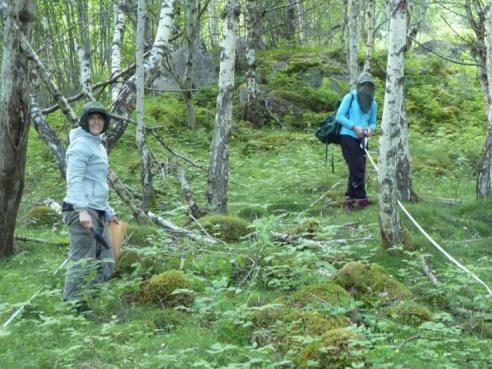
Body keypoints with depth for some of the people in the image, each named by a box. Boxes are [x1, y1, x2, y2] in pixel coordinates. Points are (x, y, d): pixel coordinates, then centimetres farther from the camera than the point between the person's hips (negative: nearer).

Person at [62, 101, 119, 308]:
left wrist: (108, 211, 27)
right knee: (81, 260, -10)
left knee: (105, 262, 12)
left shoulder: (98, 145, 22)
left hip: (97, 212, 10)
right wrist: (82, 210, -28)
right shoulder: (81, 144, -8)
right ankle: (72, 303, -6)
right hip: (82, 211, -10)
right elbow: (74, 180, -18)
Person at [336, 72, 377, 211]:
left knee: (357, 168, 5)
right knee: (357, 168, -11)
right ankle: (361, 197, -5)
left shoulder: (373, 103, 12)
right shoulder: (350, 97, -3)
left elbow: (373, 122, 14)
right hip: (348, 137, -6)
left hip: (361, 139, 6)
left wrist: (370, 129, -10)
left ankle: (350, 198, 13)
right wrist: (354, 127, -18)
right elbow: (339, 116, -8)